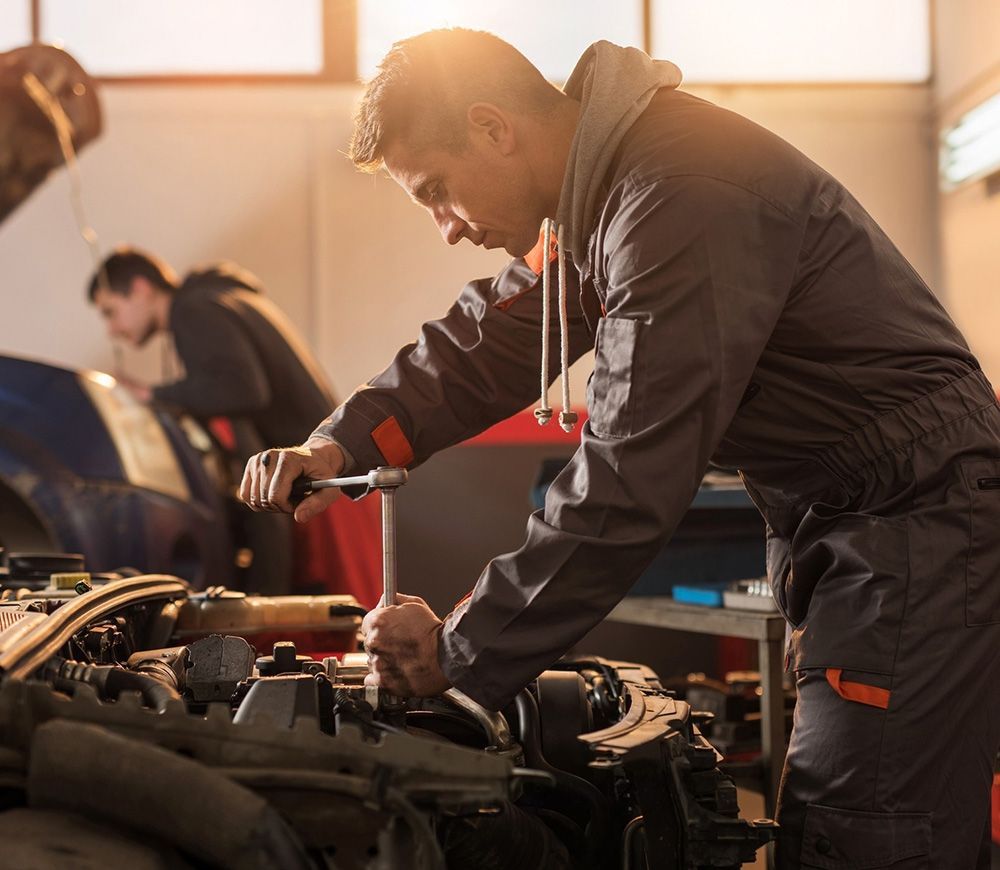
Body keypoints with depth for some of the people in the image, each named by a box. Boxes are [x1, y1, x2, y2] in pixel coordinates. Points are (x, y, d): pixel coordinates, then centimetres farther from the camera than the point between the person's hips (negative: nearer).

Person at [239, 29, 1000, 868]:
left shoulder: (682, 198, -24)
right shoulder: (599, 190, 10)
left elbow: (629, 487, -25)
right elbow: (480, 345, 17)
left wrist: (457, 656, -17)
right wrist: (339, 445, 0)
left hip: (915, 526, -10)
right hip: (834, 528, 10)